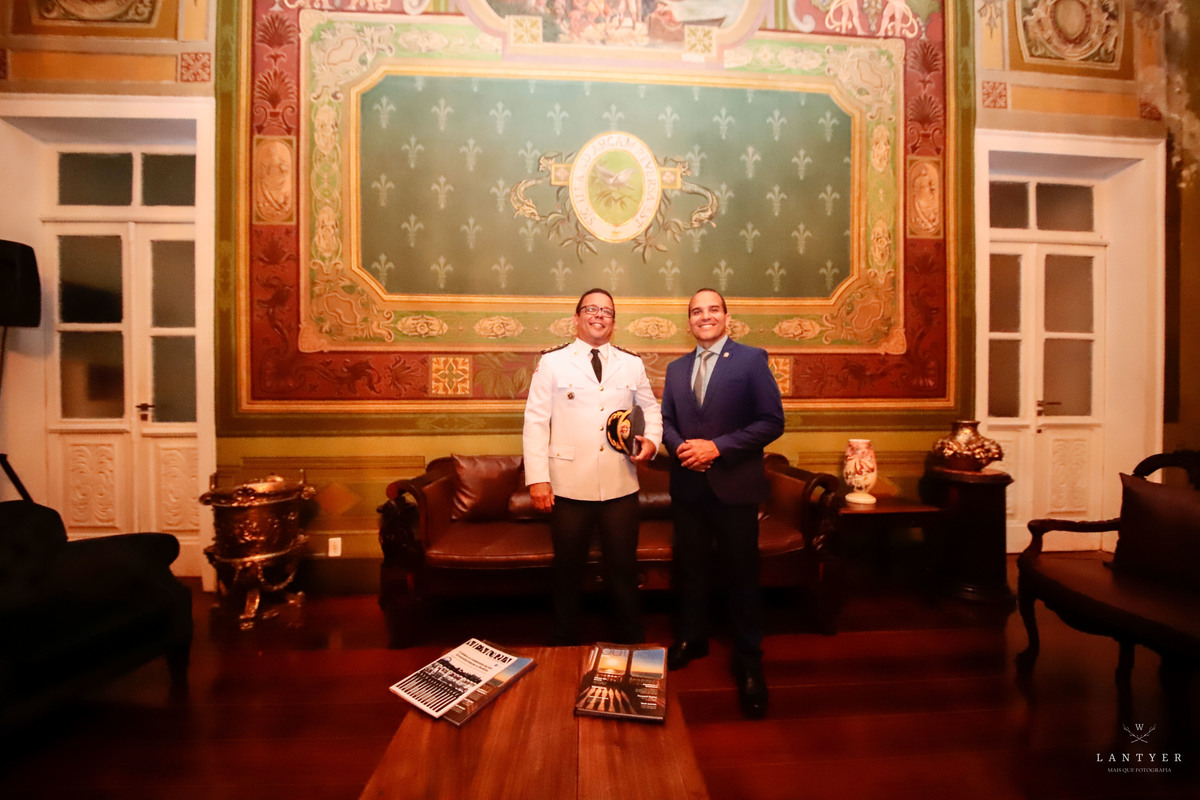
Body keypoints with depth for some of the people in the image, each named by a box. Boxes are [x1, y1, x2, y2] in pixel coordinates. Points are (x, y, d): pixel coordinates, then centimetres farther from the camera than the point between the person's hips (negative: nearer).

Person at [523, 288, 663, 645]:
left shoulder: (632, 363, 10)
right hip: (568, 486, -2)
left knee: (623, 569, 13)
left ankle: (632, 643, 34)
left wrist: (652, 440, -2)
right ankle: (563, 643, 34)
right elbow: (535, 420, -3)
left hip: (621, 486, 2)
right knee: (568, 571, 13)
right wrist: (537, 478, -10)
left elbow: (651, 407, 19)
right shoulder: (552, 361, 1)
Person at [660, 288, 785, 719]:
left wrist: (718, 448, -18)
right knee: (690, 568, 17)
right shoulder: (676, 368, 10)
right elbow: (666, 420, 13)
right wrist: (679, 446, -9)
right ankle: (691, 638, 39)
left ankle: (748, 662, 27)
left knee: (742, 574, 7)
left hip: (734, 486, -4)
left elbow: (772, 421, -10)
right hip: (687, 486, 4)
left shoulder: (751, 360, -5)